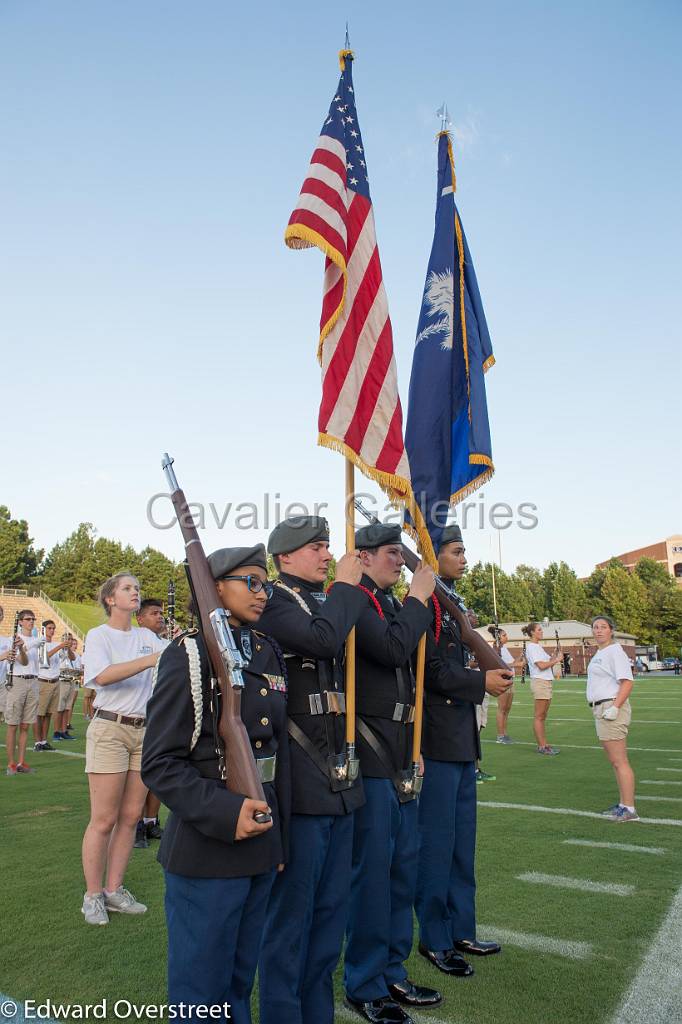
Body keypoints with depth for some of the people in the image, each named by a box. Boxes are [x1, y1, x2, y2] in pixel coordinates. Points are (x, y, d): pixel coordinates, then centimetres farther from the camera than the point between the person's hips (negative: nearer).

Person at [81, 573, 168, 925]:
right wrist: (150, 659, -31)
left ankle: (113, 890, 23)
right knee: (104, 820, 0)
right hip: (109, 729, -5)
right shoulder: (98, 635, -4)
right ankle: (92, 895, 15)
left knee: (130, 817, 10)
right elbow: (104, 675, -22)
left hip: (145, 731, 5)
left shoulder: (146, 636, 11)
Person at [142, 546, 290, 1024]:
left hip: (262, 843, 6)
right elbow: (159, 763, -15)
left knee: (240, 981, 21)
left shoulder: (270, 653, 7)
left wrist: (280, 836, 12)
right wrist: (223, 812, -27)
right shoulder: (188, 655, -12)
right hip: (207, 852, -6)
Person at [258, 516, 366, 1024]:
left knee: (331, 907, 19)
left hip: (339, 780, 8)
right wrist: (347, 585, -17)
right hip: (300, 785, -8)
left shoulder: (328, 604, 14)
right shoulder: (275, 604, -10)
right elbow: (323, 640, -28)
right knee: (291, 911, 6)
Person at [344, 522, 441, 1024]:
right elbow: (392, 649, -27)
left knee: (403, 865, 17)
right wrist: (418, 598, -15)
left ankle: (392, 972, 33)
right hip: (371, 755, -9)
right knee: (372, 870, 3)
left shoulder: (391, 603, 14)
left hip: (400, 755, 9)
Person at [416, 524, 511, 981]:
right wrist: (482, 681, -16)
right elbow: (431, 669, -21)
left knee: (462, 840, 18)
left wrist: (492, 672, 7)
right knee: (437, 841, 3)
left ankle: (461, 930, 32)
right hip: (437, 741, -10)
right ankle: (435, 939, 19)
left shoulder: (449, 605, 16)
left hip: (462, 740, 10)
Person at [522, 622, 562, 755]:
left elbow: (548, 662, 16)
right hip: (540, 682, -10)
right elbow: (541, 665, -18)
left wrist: (554, 659, -1)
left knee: (542, 716, 11)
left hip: (547, 681, 10)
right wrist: (555, 660, -7)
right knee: (539, 716, -5)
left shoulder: (538, 646, 19)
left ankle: (544, 744, 15)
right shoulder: (531, 647, -10)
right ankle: (541, 746, -2)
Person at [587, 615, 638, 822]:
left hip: (611, 709, -10)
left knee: (619, 761, -6)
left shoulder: (614, 652, -12)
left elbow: (627, 682, -20)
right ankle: (623, 804, 24)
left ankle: (629, 810, 0)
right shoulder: (600, 653, 17)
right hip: (601, 709, 10)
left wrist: (615, 708, -25)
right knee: (614, 761, 15)